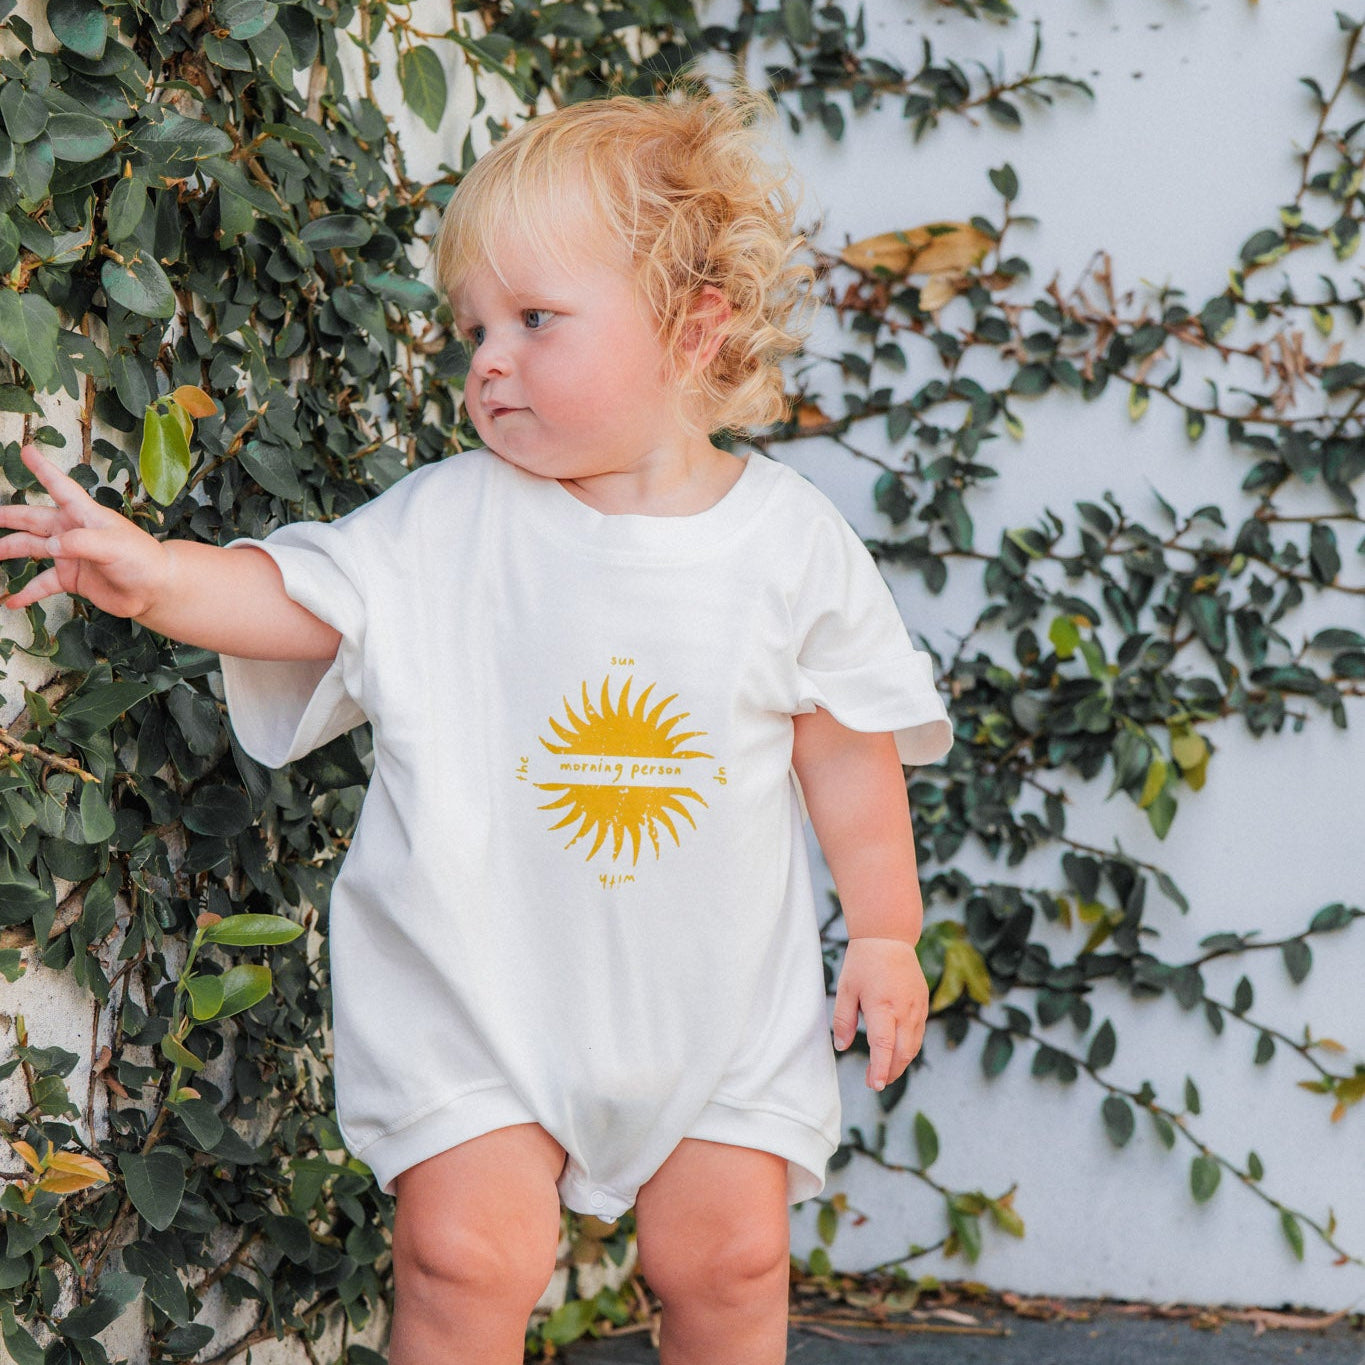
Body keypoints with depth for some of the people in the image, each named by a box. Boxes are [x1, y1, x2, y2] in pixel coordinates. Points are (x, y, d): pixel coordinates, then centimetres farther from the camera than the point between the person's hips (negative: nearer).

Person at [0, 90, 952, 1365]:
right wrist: (152, 572, -28)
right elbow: (298, 595, -9)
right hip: (483, 985, 0)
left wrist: (885, 931, 7)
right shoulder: (447, 521, -6)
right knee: (469, 1252, -9)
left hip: (713, 993, 1)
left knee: (727, 1258, 4)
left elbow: (848, 745, 3)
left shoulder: (791, 540, -5)